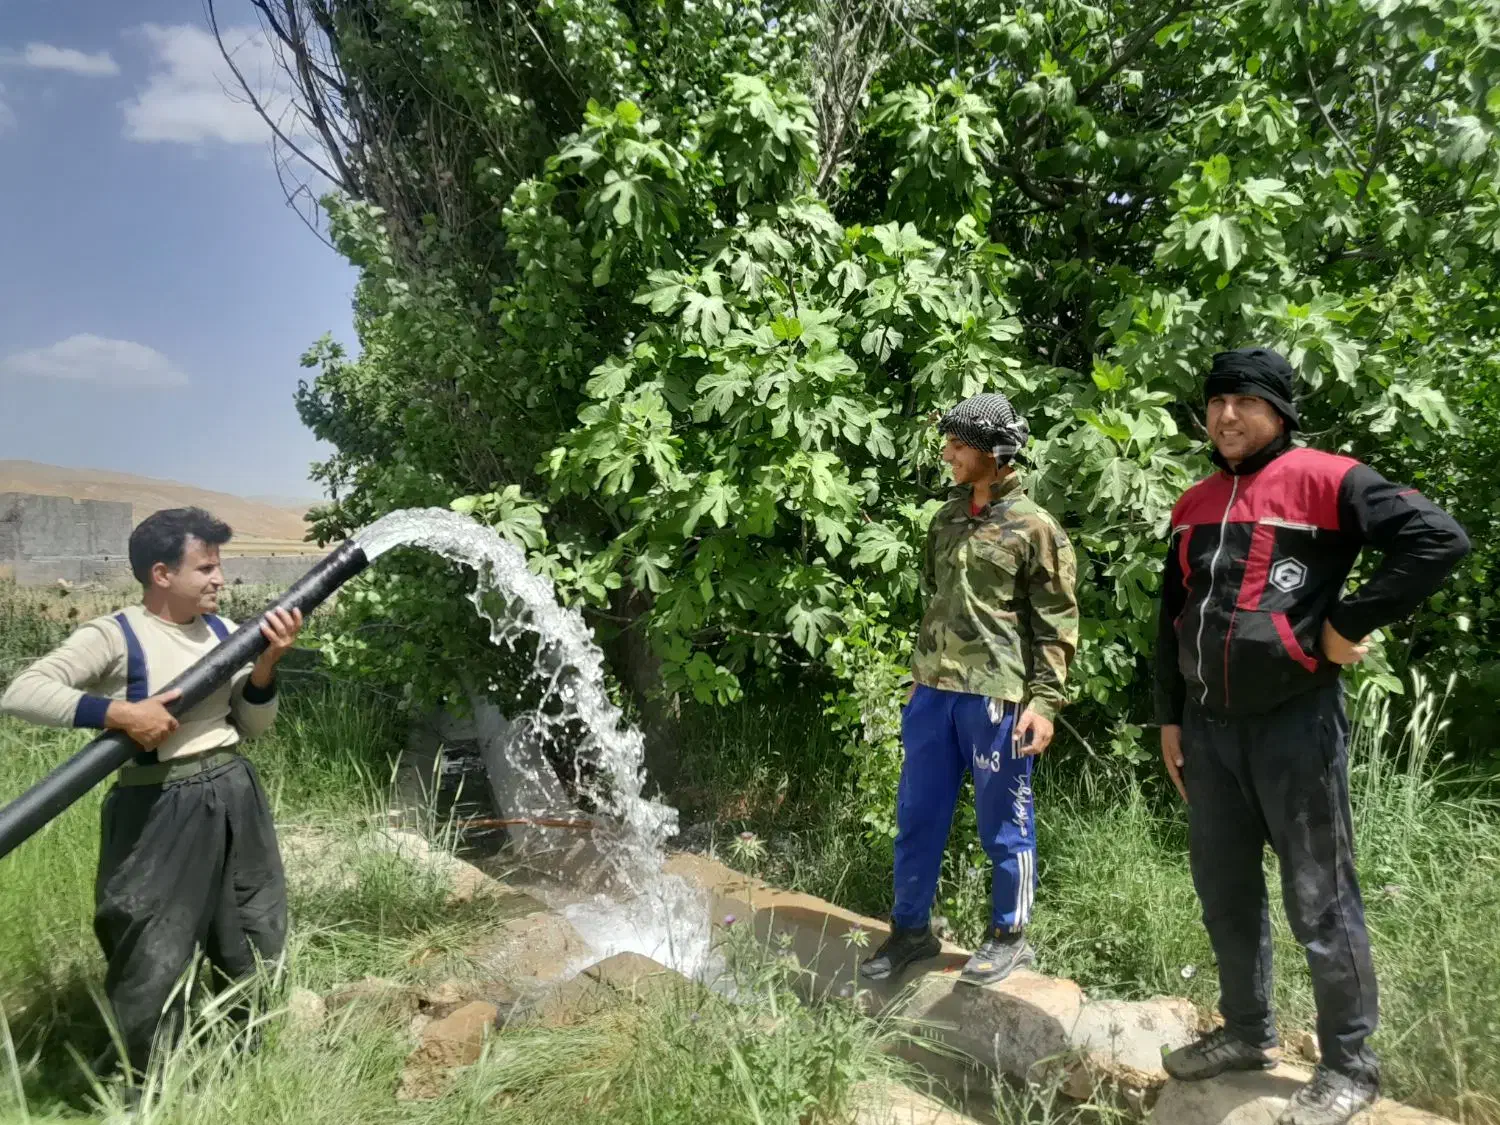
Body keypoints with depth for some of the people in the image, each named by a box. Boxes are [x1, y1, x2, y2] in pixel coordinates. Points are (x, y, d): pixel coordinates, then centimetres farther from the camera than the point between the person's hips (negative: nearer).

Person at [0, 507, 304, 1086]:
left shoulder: (223, 632, 6)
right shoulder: (115, 636, -11)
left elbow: (252, 727, 8)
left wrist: (266, 663, -8)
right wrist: (119, 713, -28)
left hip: (235, 797, 6)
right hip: (161, 810, -6)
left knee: (256, 948, 18)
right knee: (153, 962, 4)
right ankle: (131, 1090, 29)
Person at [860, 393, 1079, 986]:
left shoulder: (1034, 526, -7)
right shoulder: (946, 519, 12)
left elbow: (1058, 622, -7)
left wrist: (1044, 700, -13)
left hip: (995, 696, -6)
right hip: (932, 692, 6)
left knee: (1003, 823, 8)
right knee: (917, 817, 12)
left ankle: (1009, 936, 27)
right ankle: (910, 930, 28)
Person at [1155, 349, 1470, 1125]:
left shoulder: (1325, 482, -8)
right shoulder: (1194, 506, 11)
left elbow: (1439, 539, -16)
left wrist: (1349, 624, -15)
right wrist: (1169, 717, 13)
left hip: (1295, 724, -6)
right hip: (1209, 728, 7)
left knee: (1319, 901, 5)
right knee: (1225, 894, 16)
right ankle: (1247, 1035, 34)